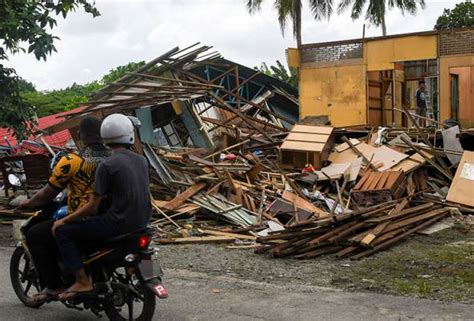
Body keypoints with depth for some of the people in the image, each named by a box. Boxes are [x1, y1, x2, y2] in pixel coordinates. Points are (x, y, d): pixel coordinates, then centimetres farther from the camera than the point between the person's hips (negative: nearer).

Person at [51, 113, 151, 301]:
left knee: (63, 232, 1)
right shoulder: (141, 161, 8)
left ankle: (82, 281, -6)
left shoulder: (107, 166, -13)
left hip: (120, 222, -8)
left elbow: (92, 207, -13)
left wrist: (63, 221, -1)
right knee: (87, 225, 34)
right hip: (142, 221, 8)